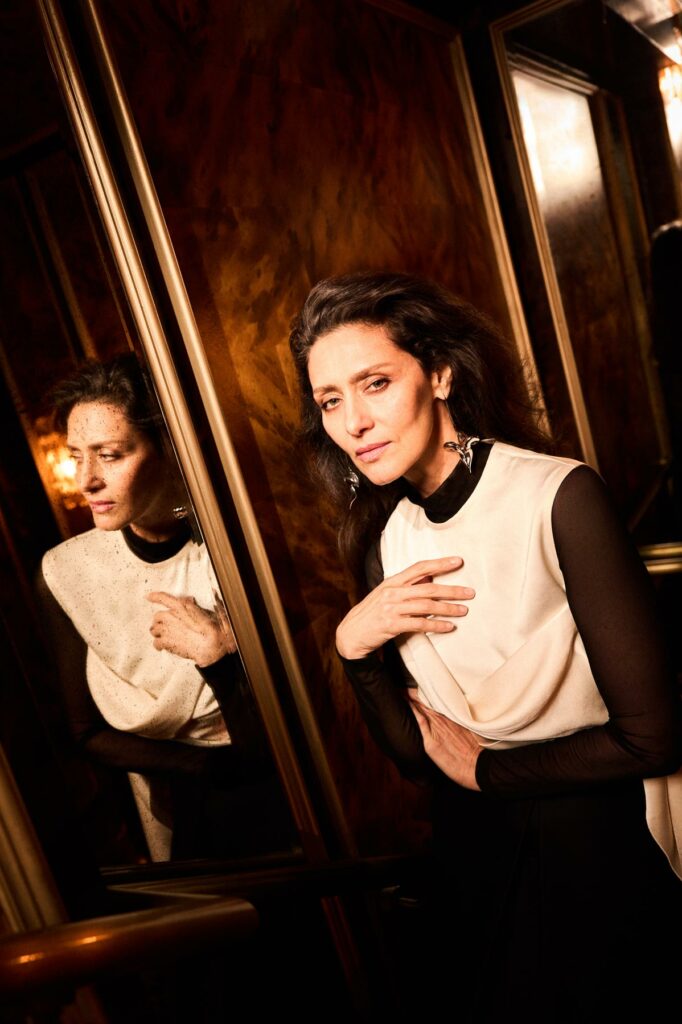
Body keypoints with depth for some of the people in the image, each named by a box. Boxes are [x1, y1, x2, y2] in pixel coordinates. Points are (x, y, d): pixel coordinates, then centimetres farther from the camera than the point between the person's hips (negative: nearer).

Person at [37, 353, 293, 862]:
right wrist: (219, 765, -15)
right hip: (173, 816, 2)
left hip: (267, 811, -1)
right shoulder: (66, 572, -16)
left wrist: (215, 651, -33)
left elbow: (265, 746, -19)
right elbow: (90, 734, -7)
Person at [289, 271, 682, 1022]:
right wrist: (354, 648, -20)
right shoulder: (383, 541, -5)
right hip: (474, 851, 5)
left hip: (599, 845, -4)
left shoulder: (559, 496, -23)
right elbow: (415, 757, -3)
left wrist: (487, 770, -10)